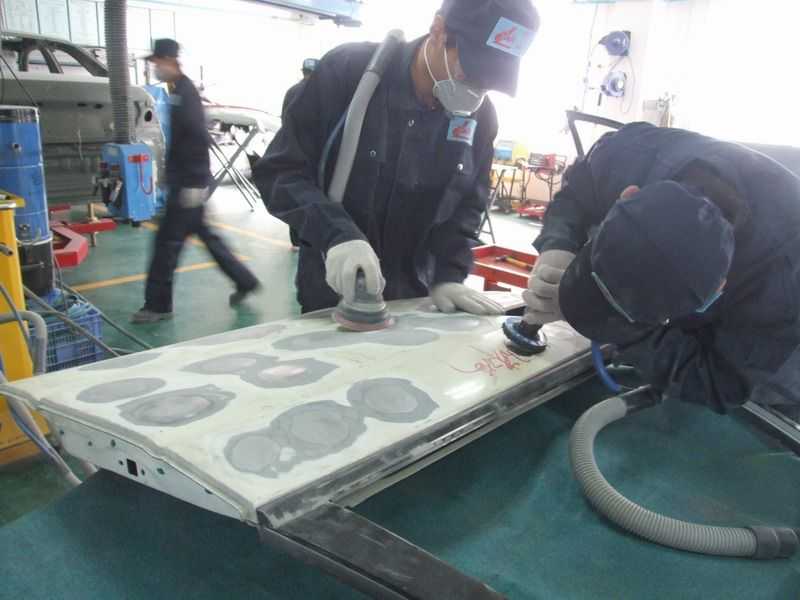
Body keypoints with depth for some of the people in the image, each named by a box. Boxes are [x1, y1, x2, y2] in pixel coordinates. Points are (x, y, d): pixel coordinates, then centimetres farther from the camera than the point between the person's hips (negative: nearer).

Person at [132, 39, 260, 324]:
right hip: (183, 180, 10)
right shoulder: (179, 91, 16)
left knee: (167, 240, -4)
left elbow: (199, 139, -22)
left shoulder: (184, 92, -14)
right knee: (203, 234, 16)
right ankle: (244, 280, 25)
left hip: (189, 182, -10)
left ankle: (158, 305, 6)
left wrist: (195, 183, -23)